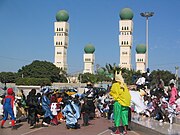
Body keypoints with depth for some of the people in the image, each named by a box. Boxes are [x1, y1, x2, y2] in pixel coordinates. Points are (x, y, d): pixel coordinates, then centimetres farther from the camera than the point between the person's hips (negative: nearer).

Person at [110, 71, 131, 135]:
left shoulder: (115, 85, -8)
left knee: (117, 115, 3)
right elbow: (127, 94, 9)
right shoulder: (124, 85, 4)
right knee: (124, 115, 9)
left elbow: (111, 93, 1)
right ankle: (125, 129, 8)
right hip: (125, 102, 4)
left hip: (118, 102, -4)